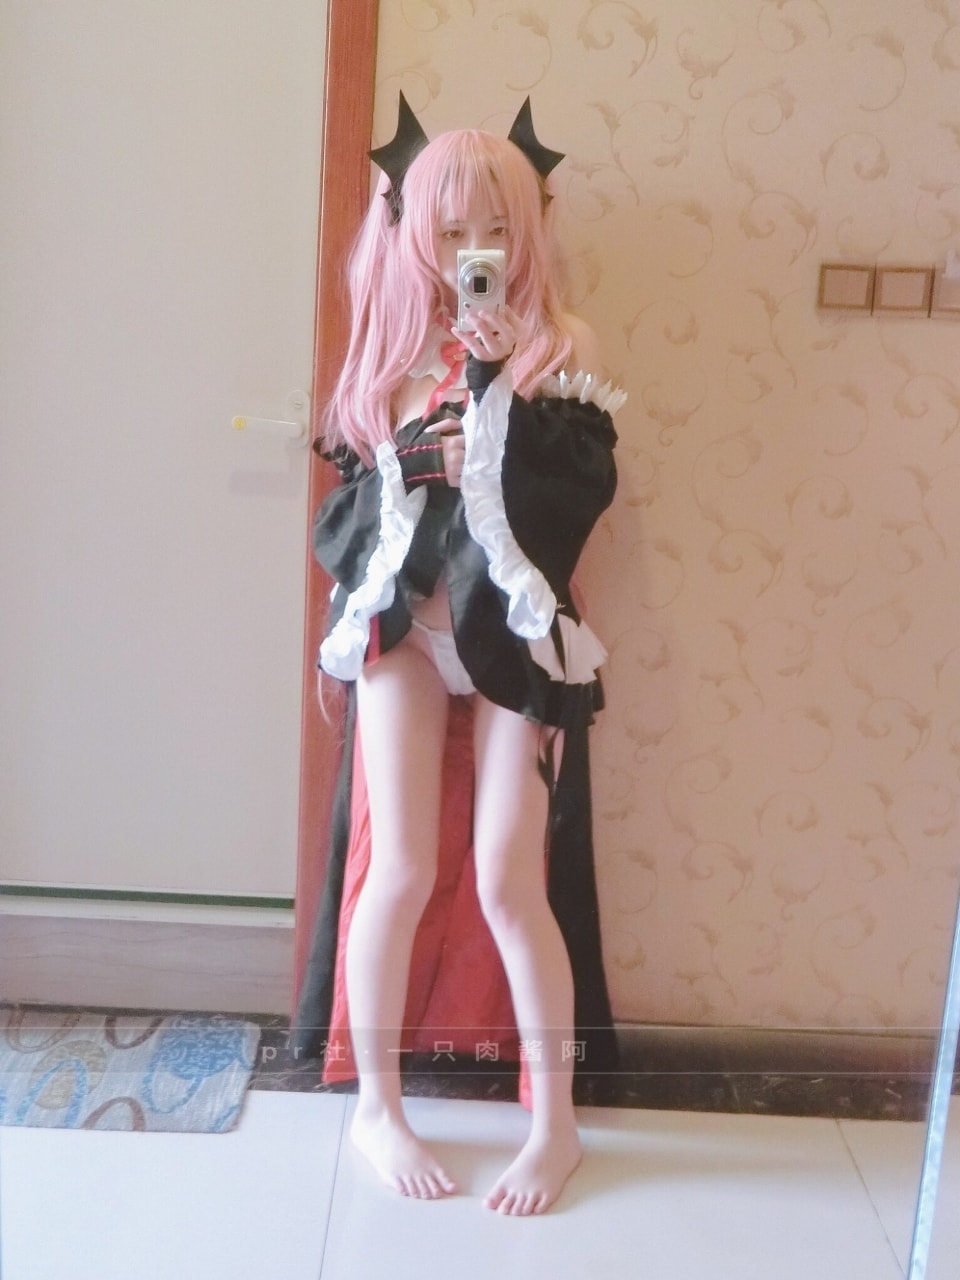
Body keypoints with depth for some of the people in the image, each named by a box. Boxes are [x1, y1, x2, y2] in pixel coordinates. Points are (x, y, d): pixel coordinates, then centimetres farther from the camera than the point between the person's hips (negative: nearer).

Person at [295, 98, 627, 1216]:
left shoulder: (557, 349, 3)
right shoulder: (389, 348, 9)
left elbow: (586, 490, -11)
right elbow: (349, 499, 8)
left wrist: (503, 381, -15)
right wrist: (408, 460, -11)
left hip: (513, 634, -1)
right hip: (403, 623, 2)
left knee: (508, 885, -3)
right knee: (399, 874, -1)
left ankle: (555, 1122, 16)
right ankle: (375, 1105, 20)